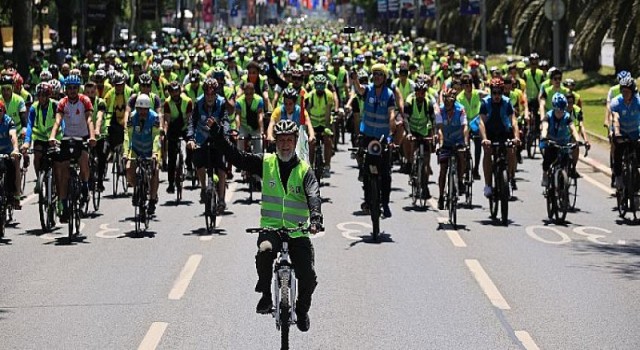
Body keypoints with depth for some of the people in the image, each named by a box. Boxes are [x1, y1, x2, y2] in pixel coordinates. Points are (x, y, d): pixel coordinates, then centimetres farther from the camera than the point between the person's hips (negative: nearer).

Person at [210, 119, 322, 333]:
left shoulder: (304, 170, 1)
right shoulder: (265, 163, 5)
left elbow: (313, 195, -15)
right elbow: (235, 156, 2)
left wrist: (315, 219, -35)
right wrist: (217, 134, -9)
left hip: (298, 232, 0)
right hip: (270, 228, 0)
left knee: (308, 277, -8)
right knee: (265, 251, -33)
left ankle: (302, 310, 23)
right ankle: (266, 296, -11)